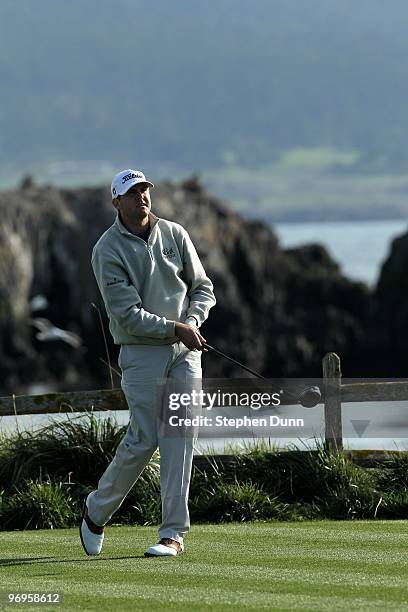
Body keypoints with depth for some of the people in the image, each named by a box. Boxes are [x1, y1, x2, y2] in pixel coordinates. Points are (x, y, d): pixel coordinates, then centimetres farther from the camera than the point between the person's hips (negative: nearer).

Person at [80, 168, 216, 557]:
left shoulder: (174, 234, 7)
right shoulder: (108, 251, -7)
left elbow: (203, 288, 11)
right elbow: (127, 314, -13)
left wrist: (192, 321, -8)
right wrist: (174, 329, -18)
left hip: (185, 350, 4)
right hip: (142, 352, -4)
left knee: (179, 437, -6)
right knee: (143, 440, -7)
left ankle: (173, 533, -5)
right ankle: (97, 510, 17)